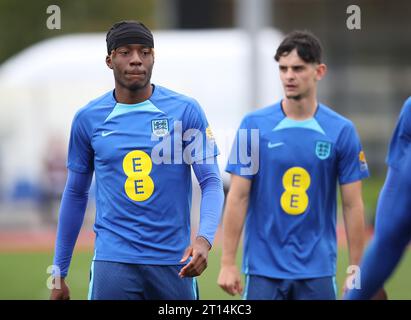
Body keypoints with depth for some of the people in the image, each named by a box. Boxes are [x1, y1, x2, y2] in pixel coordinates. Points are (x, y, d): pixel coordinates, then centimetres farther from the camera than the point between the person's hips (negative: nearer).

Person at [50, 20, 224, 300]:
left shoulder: (185, 110, 0)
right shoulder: (88, 118, 5)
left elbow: (211, 182, -3)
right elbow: (76, 194, 12)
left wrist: (204, 238, -22)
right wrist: (59, 274, 11)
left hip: (174, 260, 0)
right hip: (114, 262, 0)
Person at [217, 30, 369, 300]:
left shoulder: (341, 131, 0)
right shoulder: (254, 125, -1)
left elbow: (353, 205, 3)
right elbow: (238, 198, 0)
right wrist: (228, 262, -5)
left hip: (317, 271, 0)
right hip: (263, 270, 0)